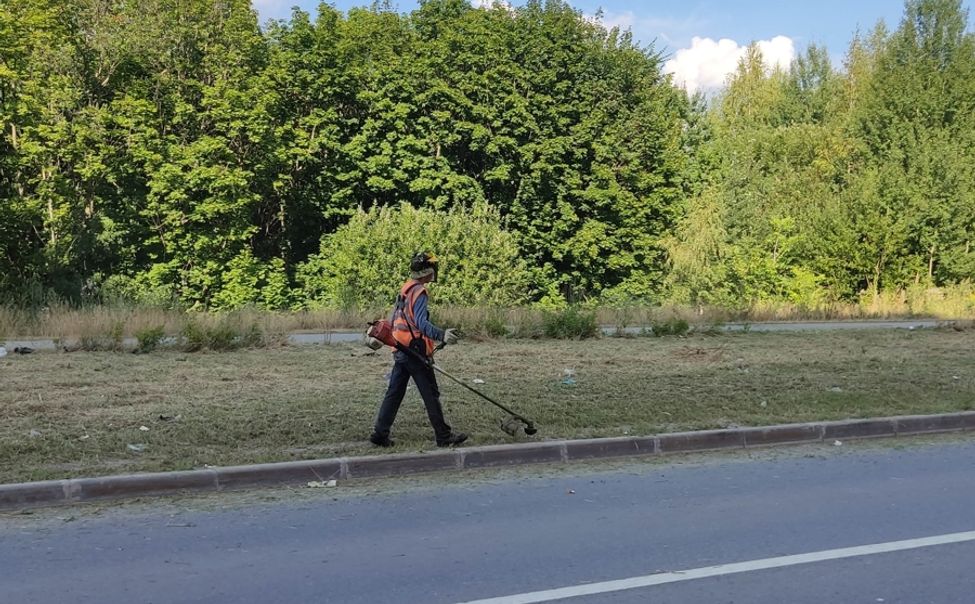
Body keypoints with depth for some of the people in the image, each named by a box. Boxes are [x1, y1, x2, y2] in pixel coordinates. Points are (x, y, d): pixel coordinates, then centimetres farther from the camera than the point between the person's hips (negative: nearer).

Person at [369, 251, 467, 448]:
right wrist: (441, 335, -36)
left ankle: (380, 433, 7)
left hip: (400, 349, 9)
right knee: (431, 394, -1)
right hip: (415, 350, -9)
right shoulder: (419, 291, -14)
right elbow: (421, 323, -25)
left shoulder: (404, 290, 14)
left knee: (394, 392, 10)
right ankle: (444, 436, 5)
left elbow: (395, 320, 20)